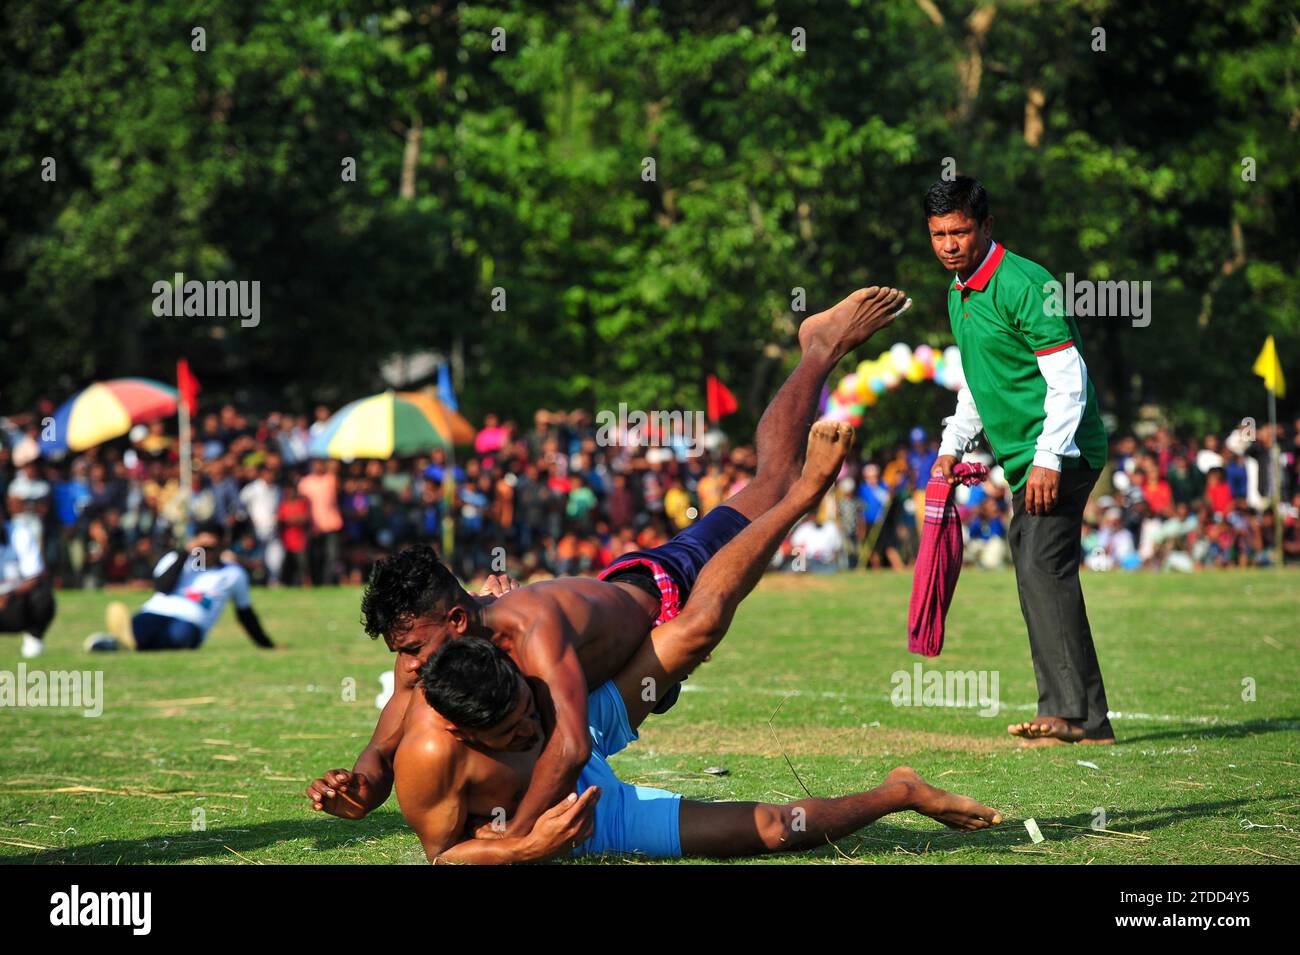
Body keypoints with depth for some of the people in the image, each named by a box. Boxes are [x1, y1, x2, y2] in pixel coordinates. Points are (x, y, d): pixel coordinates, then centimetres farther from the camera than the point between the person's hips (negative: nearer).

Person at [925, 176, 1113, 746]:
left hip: (1060, 456, -10)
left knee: (1042, 569, -20)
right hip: (1021, 462, 10)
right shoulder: (957, 293, 14)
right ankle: (1075, 718, 9)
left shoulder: (1023, 284, -15)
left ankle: (1075, 713, -23)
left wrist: (1048, 459, -25)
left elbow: (1068, 377, -19)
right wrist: (952, 446, 18)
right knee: (1035, 578, 7)